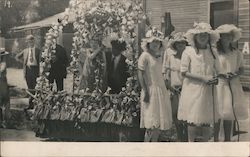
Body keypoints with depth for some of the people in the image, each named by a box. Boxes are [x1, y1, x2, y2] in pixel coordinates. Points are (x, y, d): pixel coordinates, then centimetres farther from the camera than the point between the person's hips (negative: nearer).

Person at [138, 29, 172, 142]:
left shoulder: (159, 56, 14)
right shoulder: (144, 56, -9)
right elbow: (140, 74, -14)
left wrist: (169, 87, 13)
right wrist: (145, 92, -19)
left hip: (161, 90, 8)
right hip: (151, 91, -8)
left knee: (161, 123, 9)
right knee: (153, 124, -9)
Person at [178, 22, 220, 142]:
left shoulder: (212, 52, 10)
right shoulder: (189, 51, -4)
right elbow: (184, 72, -9)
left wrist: (215, 79, -3)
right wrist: (203, 78, -16)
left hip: (208, 91, 5)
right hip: (193, 89, -4)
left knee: (207, 120, 9)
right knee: (193, 120, 0)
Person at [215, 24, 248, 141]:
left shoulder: (236, 53, 6)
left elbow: (241, 69, 12)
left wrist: (235, 74, -9)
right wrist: (221, 75, -17)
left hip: (233, 85, 3)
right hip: (219, 85, -3)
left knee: (229, 114, 9)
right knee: (217, 114, -3)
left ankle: (227, 139, 21)